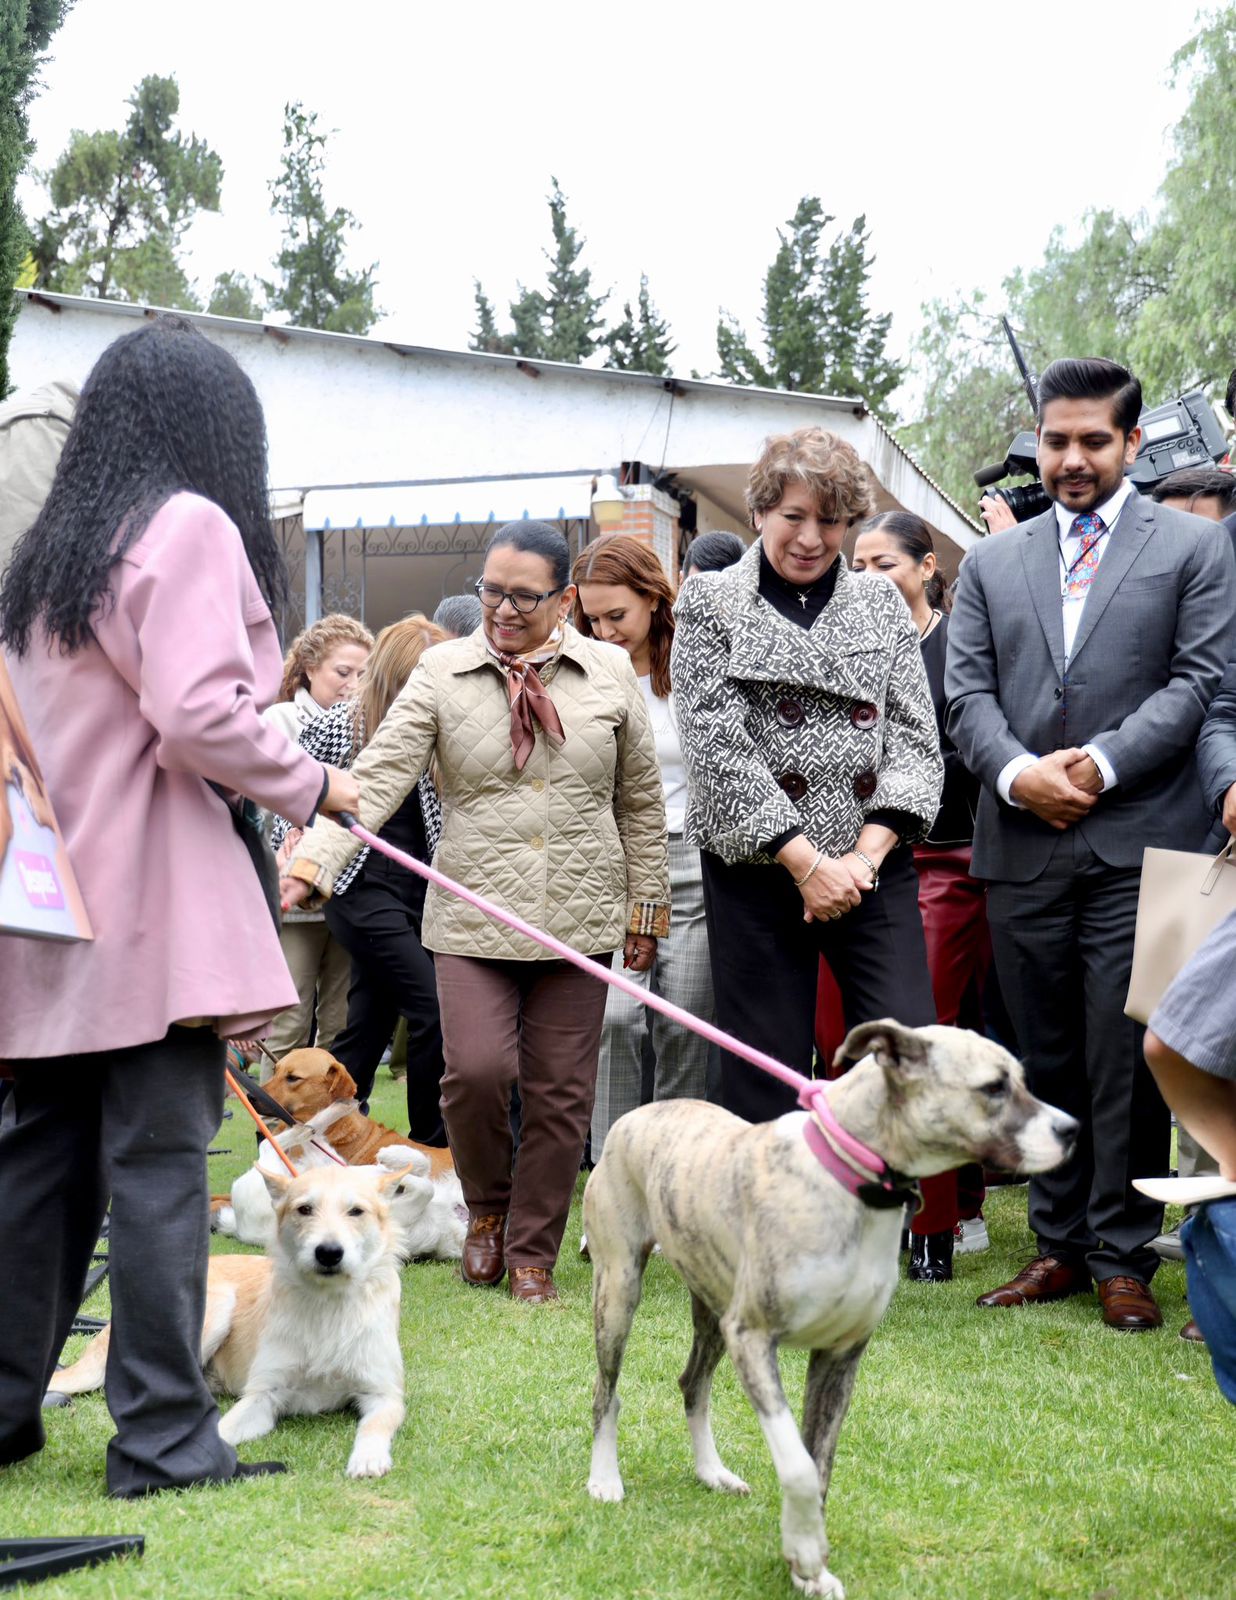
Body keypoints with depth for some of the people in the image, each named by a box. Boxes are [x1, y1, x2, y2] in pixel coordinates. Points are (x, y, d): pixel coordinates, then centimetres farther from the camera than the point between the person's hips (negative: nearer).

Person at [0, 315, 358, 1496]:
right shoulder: (190, 525, -6)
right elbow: (197, 715, -16)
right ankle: (163, 1437, 0)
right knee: (158, 1166, -4)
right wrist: (311, 787, -4)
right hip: (151, 905, -7)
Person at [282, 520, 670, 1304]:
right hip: (472, 915, -1)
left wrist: (646, 908, 12)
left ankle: (532, 1252, 22)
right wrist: (309, 864, -21)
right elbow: (377, 777, -8)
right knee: (477, 1069, -14)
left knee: (560, 1092, 4)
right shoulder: (443, 672, 1)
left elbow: (641, 800, 12)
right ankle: (487, 1209, 17)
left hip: (577, 917, 1)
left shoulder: (610, 672, 5)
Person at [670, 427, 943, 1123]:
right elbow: (719, 746, -6)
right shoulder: (710, 605, 4)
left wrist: (865, 855, -8)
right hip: (758, 874, -2)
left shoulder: (882, 603, 12)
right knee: (767, 1085, 1)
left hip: (874, 869, 2)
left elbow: (915, 738, 6)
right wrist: (807, 862, -12)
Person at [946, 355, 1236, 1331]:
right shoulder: (993, 563, 16)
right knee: (1045, 1058, 10)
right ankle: (1061, 1245, 19)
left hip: (1135, 845, -3)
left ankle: (1123, 1258, 7)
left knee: (1126, 1059, -3)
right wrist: (1015, 772, -10)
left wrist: (1100, 764, -13)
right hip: (1023, 848, 3)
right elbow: (966, 691, 8)